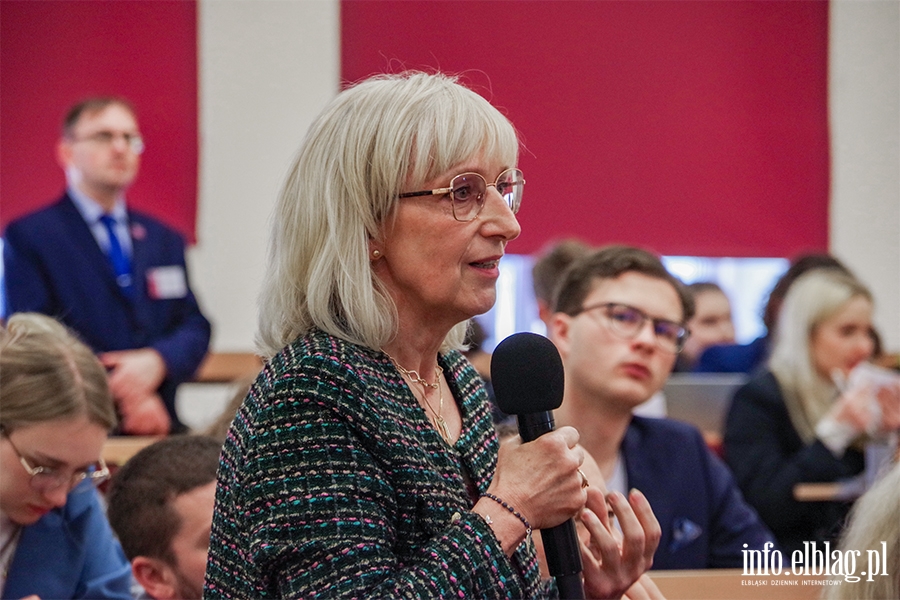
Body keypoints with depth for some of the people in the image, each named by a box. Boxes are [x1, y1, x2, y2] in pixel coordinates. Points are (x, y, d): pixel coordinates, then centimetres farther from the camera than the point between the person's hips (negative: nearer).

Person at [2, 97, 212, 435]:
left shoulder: (165, 241, 21)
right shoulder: (28, 237, 4)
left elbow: (195, 327, 14)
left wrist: (157, 361, -9)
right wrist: (122, 394, -11)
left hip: (160, 429, 4)